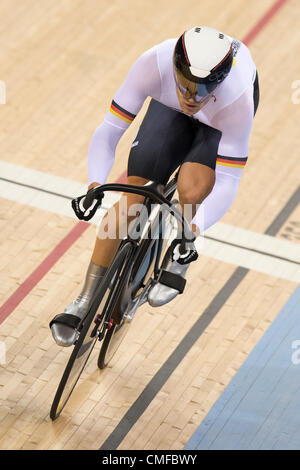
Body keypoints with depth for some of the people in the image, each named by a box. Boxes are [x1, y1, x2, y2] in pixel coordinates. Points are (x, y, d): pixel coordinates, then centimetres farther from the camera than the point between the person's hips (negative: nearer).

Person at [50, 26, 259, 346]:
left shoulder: (237, 100, -43)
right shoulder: (154, 64, -40)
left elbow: (227, 181, -36)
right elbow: (109, 130, -33)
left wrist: (195, 226, -51)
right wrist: (95, 184, -48)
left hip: (220, 117, -2)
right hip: (168, 107, 2)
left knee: (191, 190, -29)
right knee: (130, 200, -9)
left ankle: (180, 255, 6)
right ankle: (86, 302, 5)